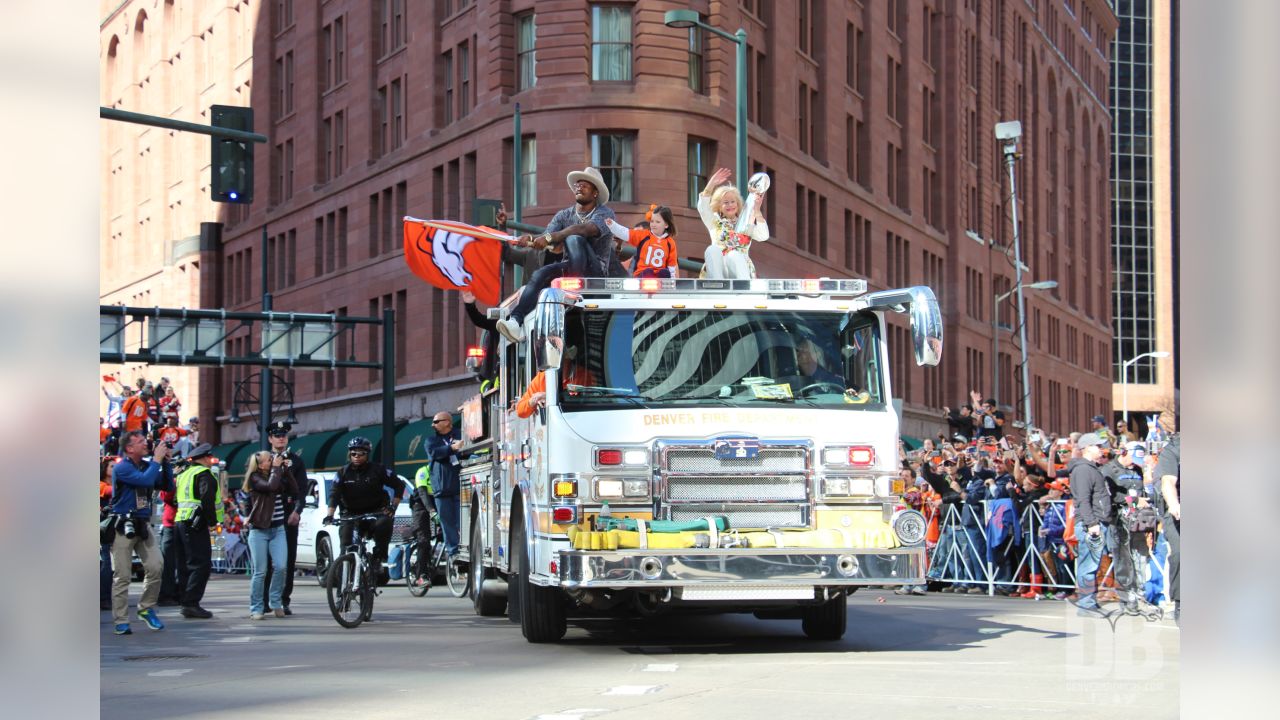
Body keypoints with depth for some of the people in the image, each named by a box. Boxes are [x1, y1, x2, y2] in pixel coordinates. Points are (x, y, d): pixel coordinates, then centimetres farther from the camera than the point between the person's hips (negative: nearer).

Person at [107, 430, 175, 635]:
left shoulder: (147, 465, 10)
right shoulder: (121, 468, -10)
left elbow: (167, 485, 9)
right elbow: (145, 480, -25)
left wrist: (166, 462, -1)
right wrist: (157, 459, -15)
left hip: (143, 525, 6)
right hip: (123, 525, -6)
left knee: (156, 566, -7)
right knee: (122, 575, -3)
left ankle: (146, 608, 12)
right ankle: (121, 622, 2)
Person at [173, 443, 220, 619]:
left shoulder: (184, 474, 20)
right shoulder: (204, 474, -8)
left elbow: (176, 498, 23)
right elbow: (207, 499, -21)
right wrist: (212, 521, -13)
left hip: (180, 522, 9)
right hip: (196, 524, -9)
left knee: (190, 564, 15)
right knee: (201, 564, -9)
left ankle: (186, 603, 16)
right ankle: (191, 604, -15)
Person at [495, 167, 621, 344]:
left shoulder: (605, 213, -3)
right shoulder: (564, 215, 14)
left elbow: (584, 229, -23)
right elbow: (548, 234, -2)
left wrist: (549, 237, -35)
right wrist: (531, 240, -28)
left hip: (596, 271, -5)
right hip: (569, 268, 5)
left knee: (574, 239, -29)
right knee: (540, 275, -24)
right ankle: (516, 322, -40)